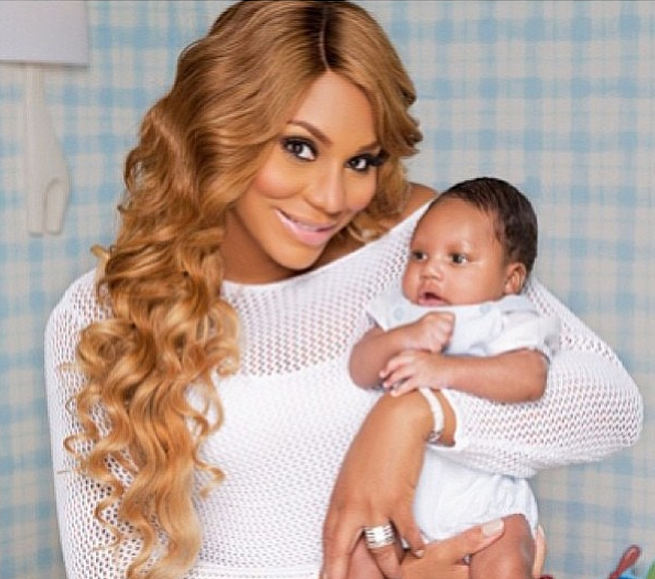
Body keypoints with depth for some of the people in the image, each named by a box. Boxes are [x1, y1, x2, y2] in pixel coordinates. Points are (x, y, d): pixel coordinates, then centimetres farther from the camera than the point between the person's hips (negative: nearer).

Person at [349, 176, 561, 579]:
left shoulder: (507, 323, -7)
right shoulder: (401, 313, 6)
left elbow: (530, 378, -27)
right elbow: (361, 371, -7)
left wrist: (445, 370, -35)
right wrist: (403, 337, -27)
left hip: (484, 498, -3)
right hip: (402, 485, 4)